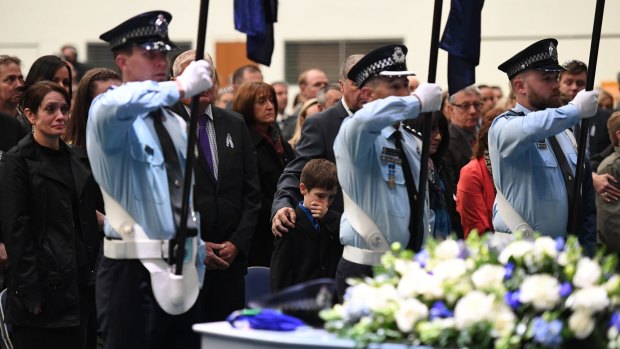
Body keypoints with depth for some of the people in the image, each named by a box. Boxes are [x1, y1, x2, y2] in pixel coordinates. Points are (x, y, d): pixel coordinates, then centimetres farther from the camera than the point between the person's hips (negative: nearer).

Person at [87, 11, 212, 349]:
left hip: (184, 270, 7)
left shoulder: (176, 123, 16)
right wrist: (179, 87, -27)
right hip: (134, 271, -7)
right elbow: (117, 105, -34)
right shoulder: (106, 111, -6)